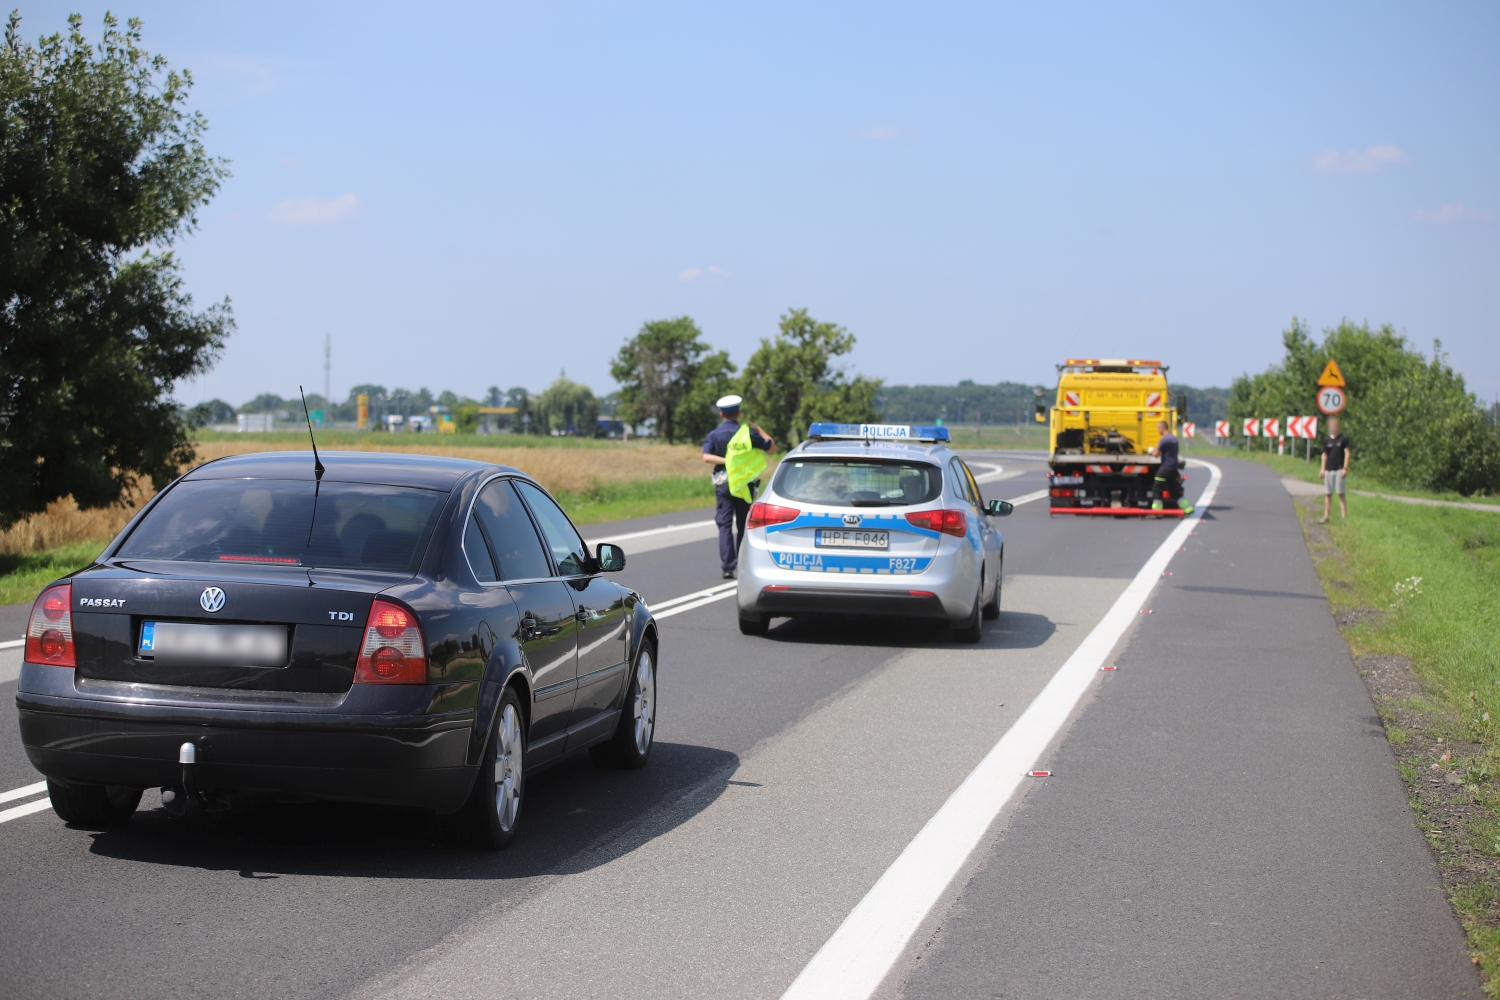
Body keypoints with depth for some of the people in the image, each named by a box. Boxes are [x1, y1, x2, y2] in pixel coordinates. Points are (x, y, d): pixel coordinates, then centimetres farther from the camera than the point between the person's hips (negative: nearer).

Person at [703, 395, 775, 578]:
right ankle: (742, 565, 13)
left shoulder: (713, 435, -1)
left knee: (725, 526, -2)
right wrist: (758, 429, 13)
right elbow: (772, 448, 4)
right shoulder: (747, 433, -3)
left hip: (723, 485, 0)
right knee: (743, 526, 11)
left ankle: (728, 567, -13)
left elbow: (706, 457, -17)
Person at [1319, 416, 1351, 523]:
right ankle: (1326, 516, 11)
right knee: (1327, 494, 6)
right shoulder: (1326, 440, 11)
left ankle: (1344, 516, -7)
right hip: (1328, 470, 4)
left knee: (1341, 494, -6)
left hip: (1339, 469, -4)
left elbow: (1347, 453, -2)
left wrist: (1345, 468, -10)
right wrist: (1322, 468, 6)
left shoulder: (1343, 439, 0)